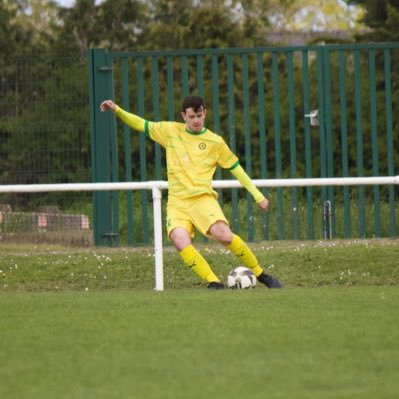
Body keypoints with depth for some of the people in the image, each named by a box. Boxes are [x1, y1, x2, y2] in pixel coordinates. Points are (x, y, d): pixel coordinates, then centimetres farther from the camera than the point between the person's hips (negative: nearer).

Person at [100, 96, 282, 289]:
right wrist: (117, 110, 4)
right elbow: (141, 124, 16)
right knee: (180, 241, -28)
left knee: (224, 236, -26)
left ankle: (260, 274, -7)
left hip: (203, 198, -2)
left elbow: (236, 168, 12)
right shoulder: (170, 131, 10)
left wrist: (258, 196, 11)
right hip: (177, 202, 2)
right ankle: (214, 283, -23)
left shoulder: (215, 142, 5)